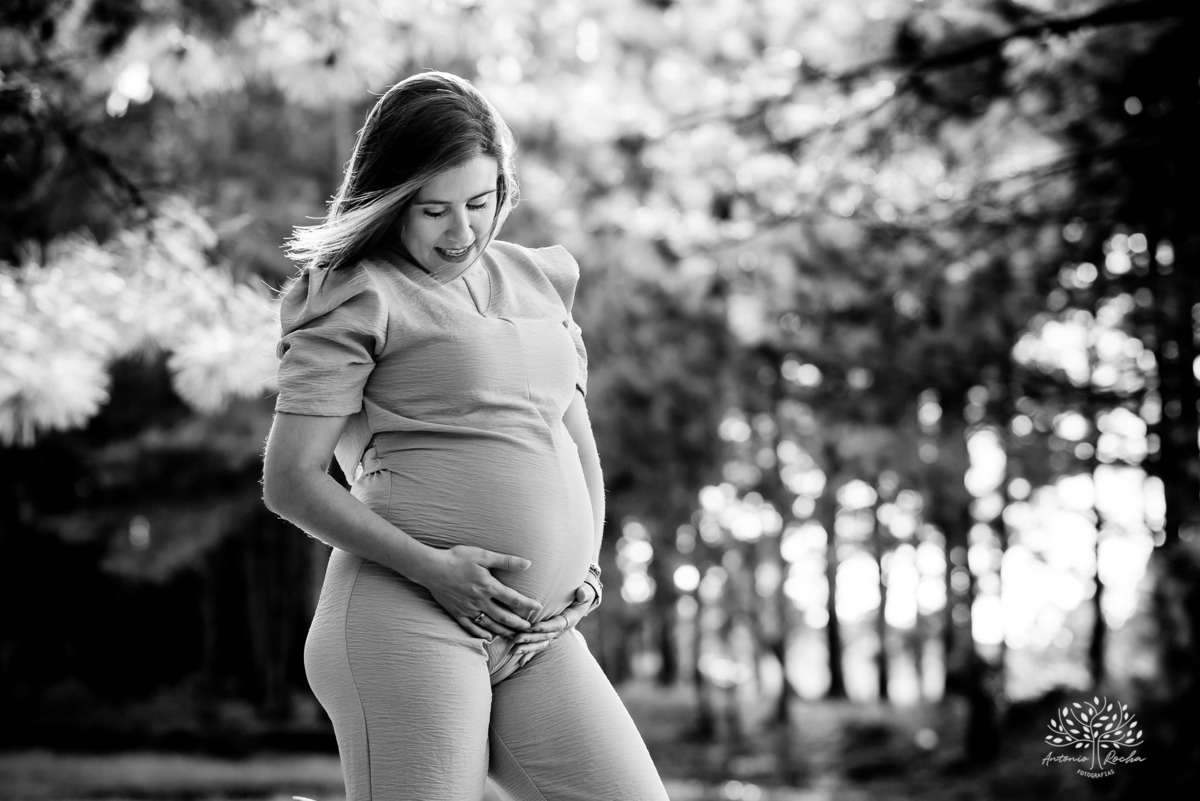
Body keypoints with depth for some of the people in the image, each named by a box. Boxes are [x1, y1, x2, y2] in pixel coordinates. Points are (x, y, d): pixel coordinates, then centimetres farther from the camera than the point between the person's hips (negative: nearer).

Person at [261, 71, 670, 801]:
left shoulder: (537, 280, 17)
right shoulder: (359, 300, -2)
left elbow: (579, 445, 24)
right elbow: (290, 481, -6)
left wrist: (586, 565, 8)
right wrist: (431, 569, -14)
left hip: (540, 637, 6)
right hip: (410, 617, -6)